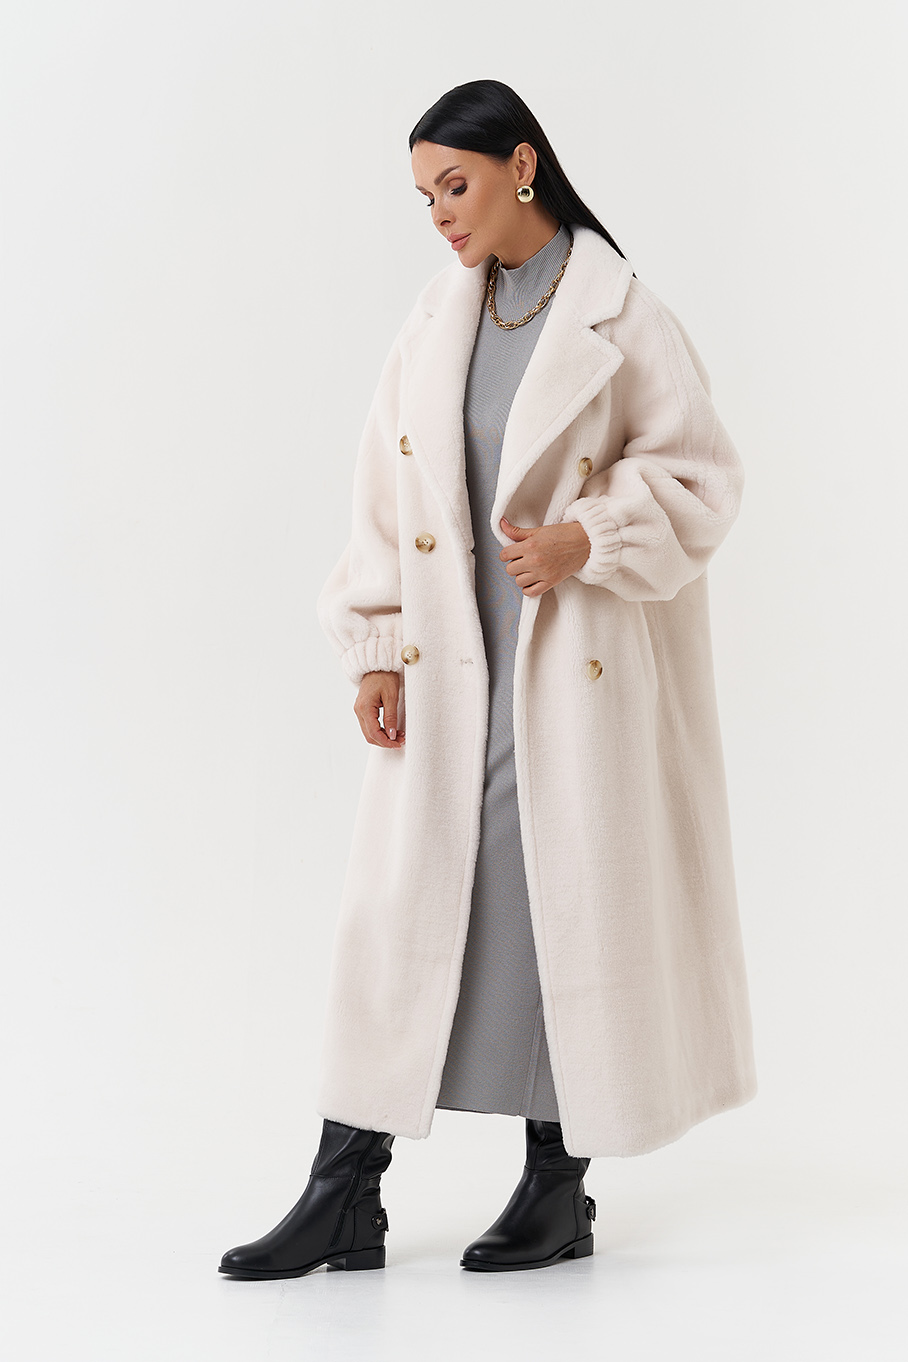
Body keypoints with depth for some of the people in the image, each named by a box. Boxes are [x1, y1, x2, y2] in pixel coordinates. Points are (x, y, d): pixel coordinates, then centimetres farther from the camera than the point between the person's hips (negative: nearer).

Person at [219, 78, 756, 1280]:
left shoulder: (621, 315, -5)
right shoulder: (435, 322, 9)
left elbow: (699, 472, -5)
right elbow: (389, 495, 8)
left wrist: (585, 542, -19)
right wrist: (376, 651, 2)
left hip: (577, 664, -4)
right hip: (450, 671, 4)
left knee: (569, 900, 3)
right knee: (401, 899, 1)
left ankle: (560, 1187, 18)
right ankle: (345, 1199, 8)